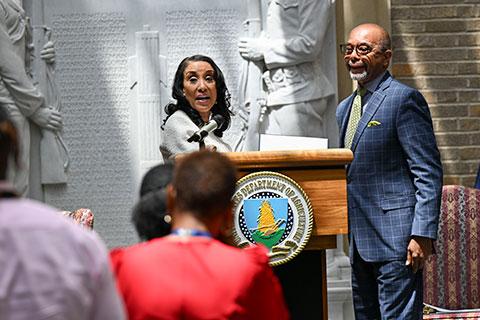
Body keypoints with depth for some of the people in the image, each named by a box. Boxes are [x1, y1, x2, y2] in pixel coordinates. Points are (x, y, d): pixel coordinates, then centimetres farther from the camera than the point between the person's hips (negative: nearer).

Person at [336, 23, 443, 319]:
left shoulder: (404, 99, -8)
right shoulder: (344, 109, 18)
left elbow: (429, 173, -12)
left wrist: (422, 234, -19)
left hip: (396, 239, -9)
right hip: (358, 243, 9)